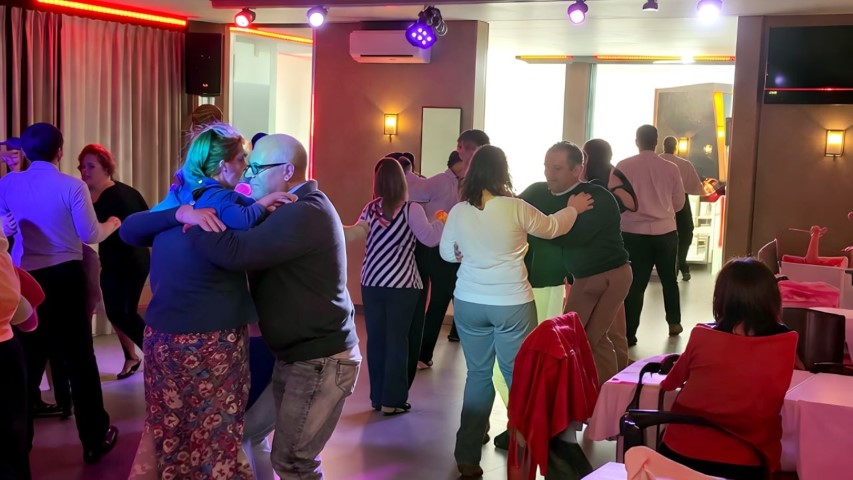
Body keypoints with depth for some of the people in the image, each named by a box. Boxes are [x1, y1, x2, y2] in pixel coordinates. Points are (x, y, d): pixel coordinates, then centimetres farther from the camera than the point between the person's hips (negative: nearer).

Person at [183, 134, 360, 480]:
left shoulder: (303, 214, -23)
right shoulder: (295, 209, 12)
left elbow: (235, 253, -32)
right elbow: (250, 244, 8)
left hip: (320, 360, -10)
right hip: (298, 354, 10)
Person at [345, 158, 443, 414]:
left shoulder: (371, 208, 3)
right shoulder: (411, 210, -9)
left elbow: (355, 233, -9)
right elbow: (431, 239, -15)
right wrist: (441, 220, 1)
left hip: (371, 283, 4)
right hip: (401, 285, -4)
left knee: (375, 339, 10)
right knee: (397, 341, 3)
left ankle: (377, 396, 19)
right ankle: (392, 400, 7)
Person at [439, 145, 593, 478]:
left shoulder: (458, 212, -4)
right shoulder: (515, 208, -11)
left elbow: (447, 253, 11)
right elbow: (551, 228, 6)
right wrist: (573, 209, 25)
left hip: (469, 303, 3)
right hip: (512, 303, -3)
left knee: (478, 375, 15)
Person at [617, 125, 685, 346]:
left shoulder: (624, 166, -8)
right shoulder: (671, 168, -1)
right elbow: (679, 203, 6)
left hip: (634, 232, -2)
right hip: (665, 232, 2)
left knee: (635, 283, 3)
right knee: (669, 278, 20)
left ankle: (628, 334, 2)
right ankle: (674, 322, 32)